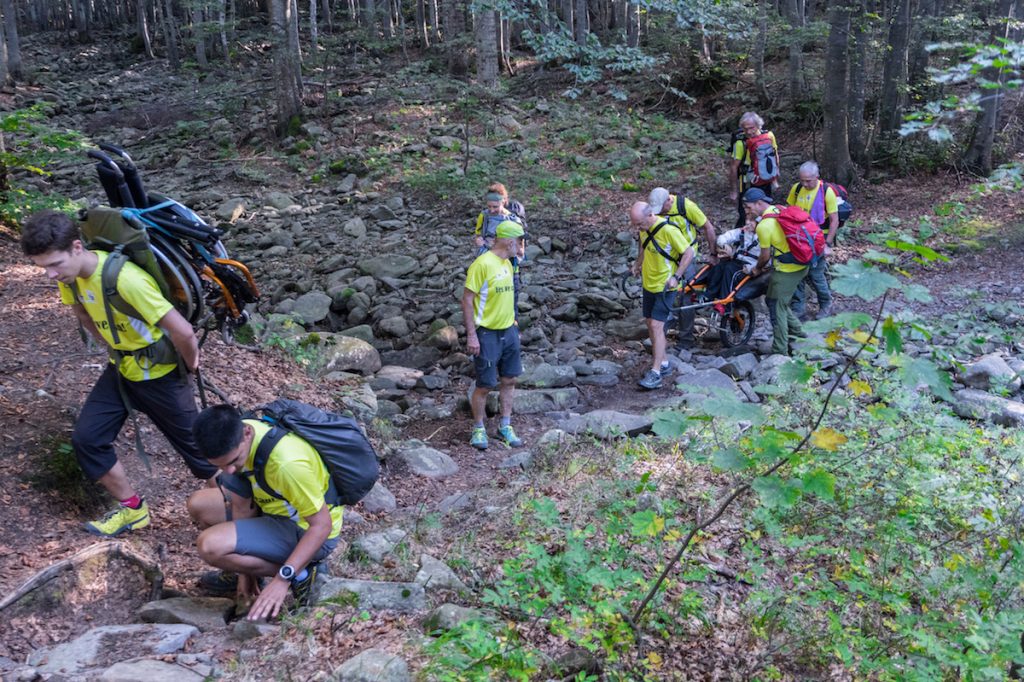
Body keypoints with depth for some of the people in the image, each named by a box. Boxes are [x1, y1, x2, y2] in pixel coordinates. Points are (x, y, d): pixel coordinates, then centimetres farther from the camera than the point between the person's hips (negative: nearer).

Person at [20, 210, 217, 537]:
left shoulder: (124, 278, -34)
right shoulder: (69, 276, -8)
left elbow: (182, 330, -31)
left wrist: (190, 365, -12)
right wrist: (115, 349, 15)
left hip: (160, 374, -7)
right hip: (121, 369, 7)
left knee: (194, 445, 4)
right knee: (86, 439, 3)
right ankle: (133, 509, 21)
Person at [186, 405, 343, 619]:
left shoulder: (287, 462, -37)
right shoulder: (233, 440, -13)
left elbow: (322, 525, -27)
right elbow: (243, 504, -3)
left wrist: (283, 579, -30)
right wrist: (244, 570, 0)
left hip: (307, 533, -8)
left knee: (211, 545, -22)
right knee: (199, 505, 9)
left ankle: (299, 575, -8)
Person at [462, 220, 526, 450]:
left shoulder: (507, 263, 8)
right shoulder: (482, 264, -17)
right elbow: (467, 300, -17)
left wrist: (513, 323, 18)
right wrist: (471, 335, -19)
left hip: (508, 331, 8)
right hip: (487, 334, -8)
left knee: (509, 380, 12)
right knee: (485, 385, 0)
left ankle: (505, 427, 24)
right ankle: (478, 430, 17)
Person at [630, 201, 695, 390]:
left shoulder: (668, 230, -24)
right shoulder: (644, 228, -1)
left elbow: (689, 253, -18)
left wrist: (676, 277, -24)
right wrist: (638, 263, 11)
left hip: (665, 286, -8)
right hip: (649, 284, 8)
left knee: (657, 325, -13)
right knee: (650, 324, 12)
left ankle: (656, 373, -11)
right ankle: (662, 363, 25)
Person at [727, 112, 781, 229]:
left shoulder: (769, 135, -8)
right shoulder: (740, 142, -22)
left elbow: (775, 157, 6)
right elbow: (733, 167, -16)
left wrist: (775, 180, 9)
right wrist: (733, 190, -13)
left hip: (766, 183, 5)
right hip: (748, 185, -5)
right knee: (745, 217, -4)